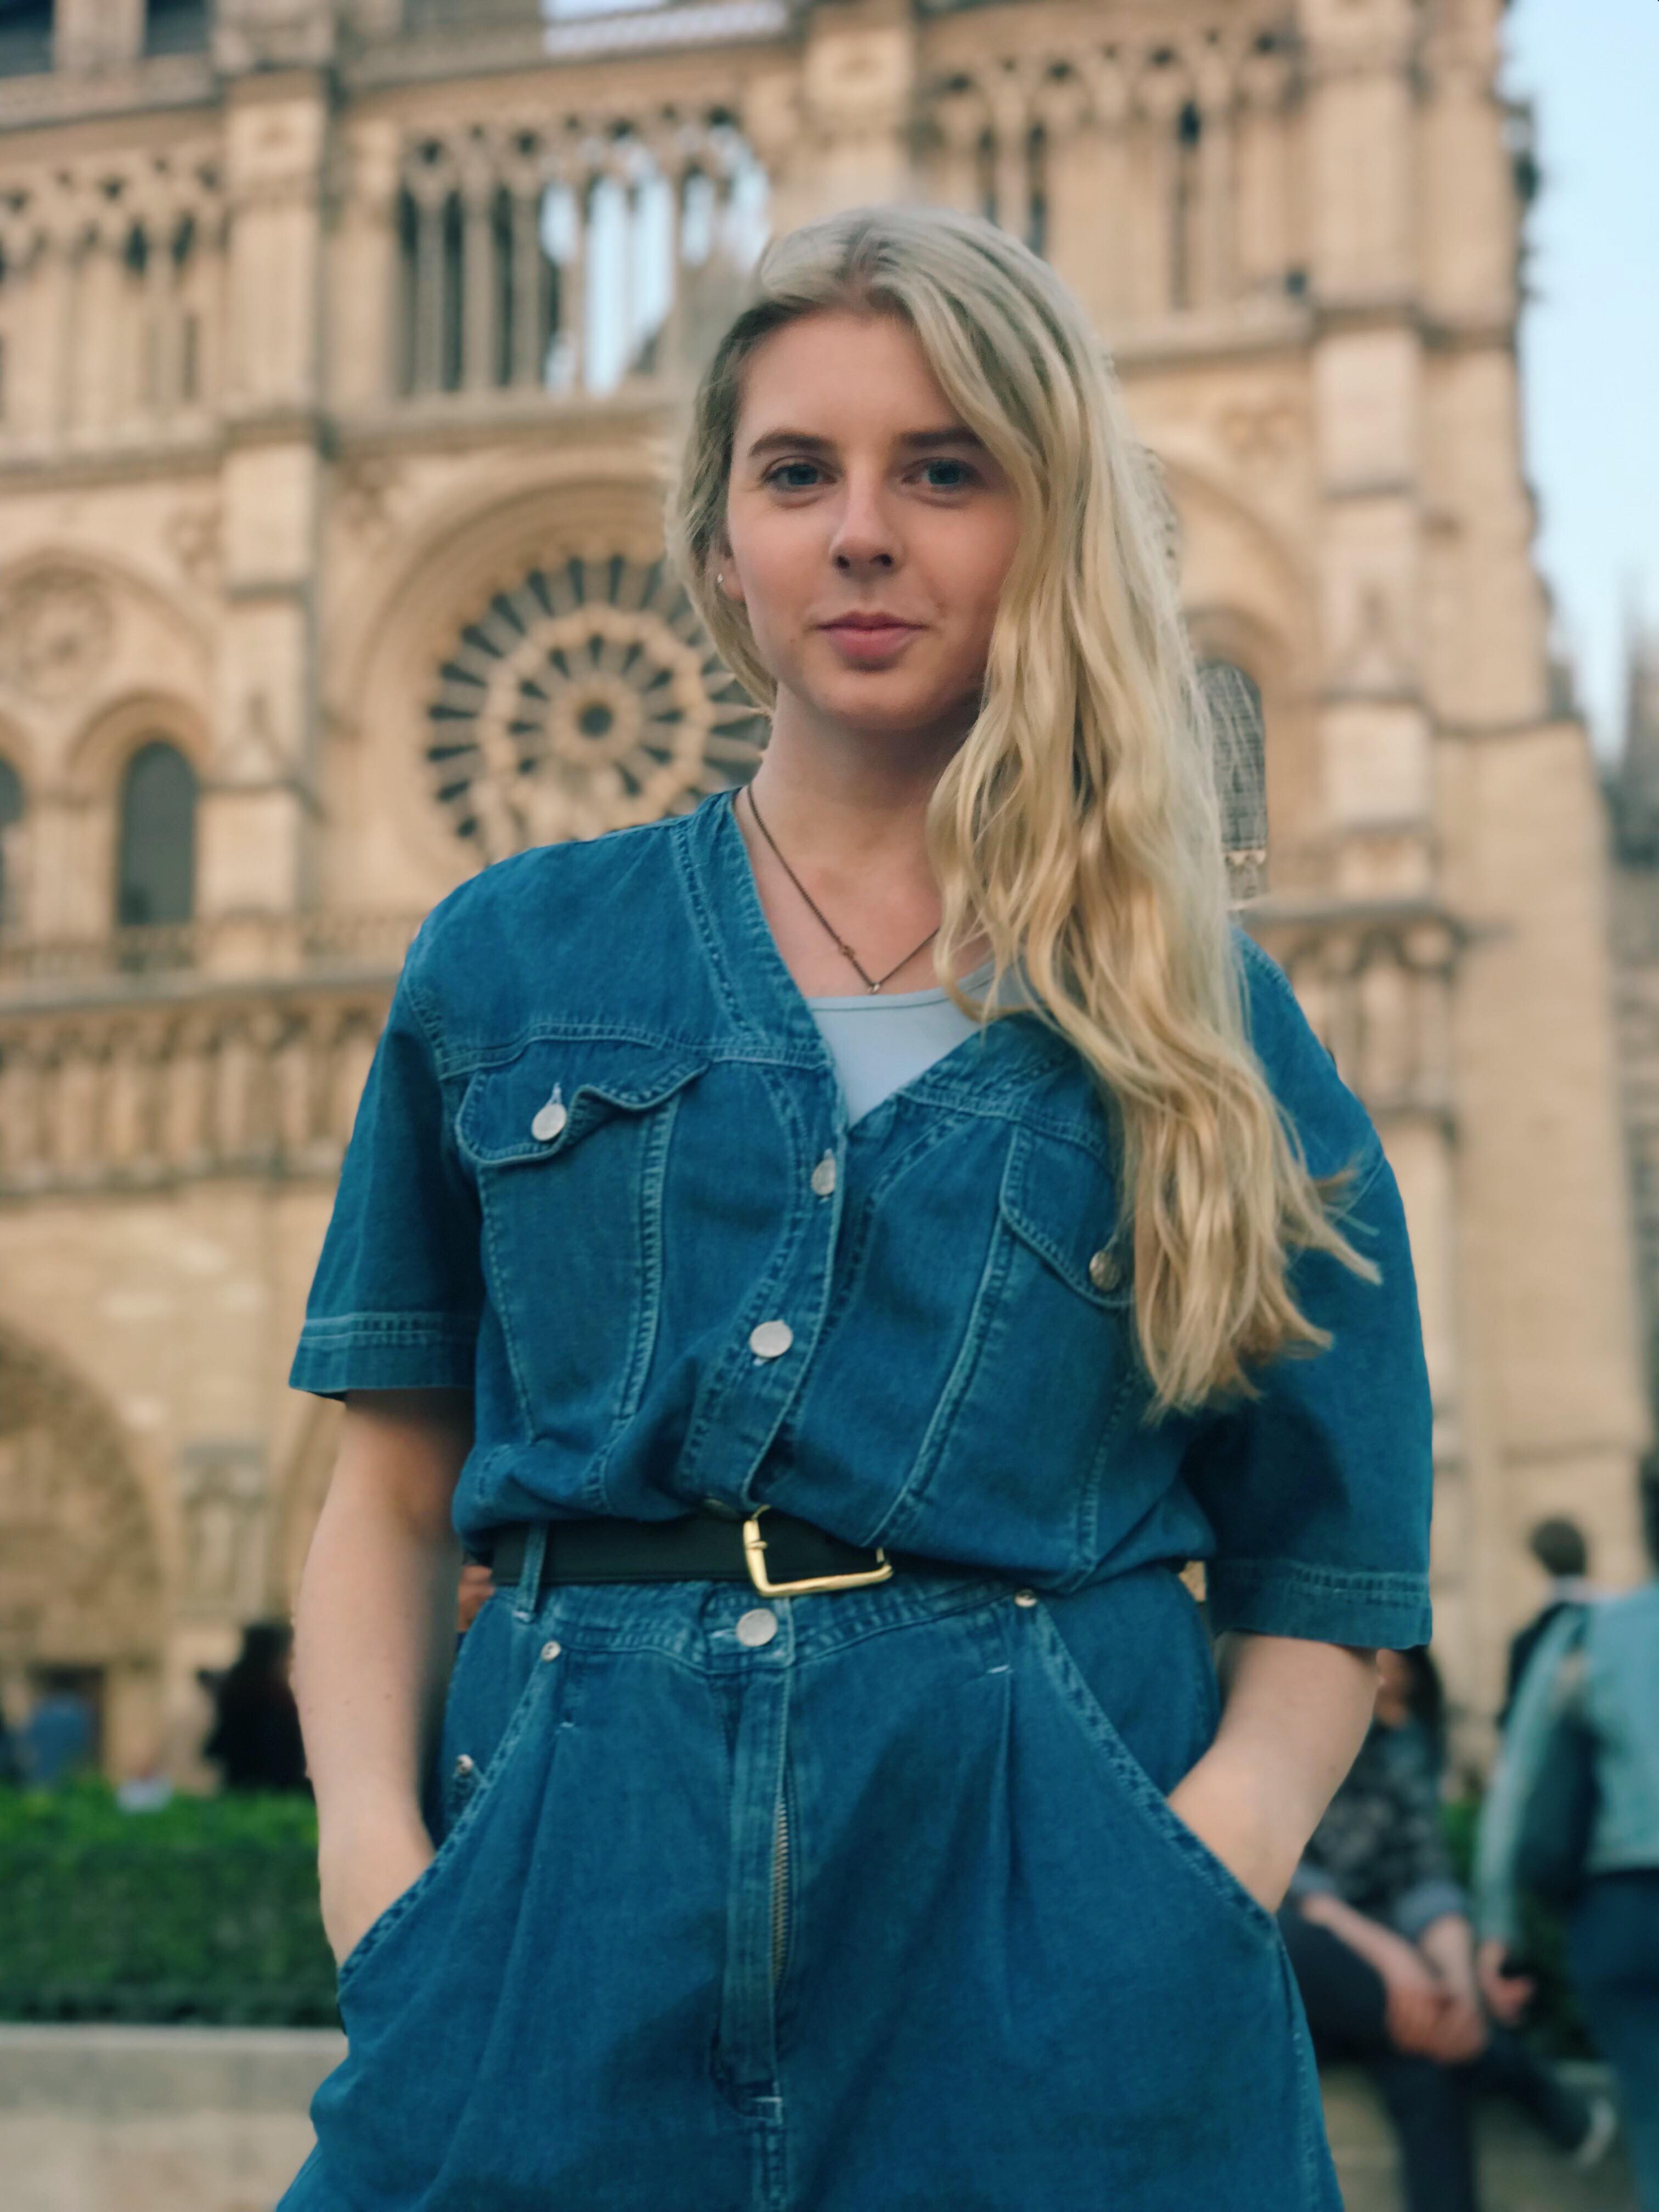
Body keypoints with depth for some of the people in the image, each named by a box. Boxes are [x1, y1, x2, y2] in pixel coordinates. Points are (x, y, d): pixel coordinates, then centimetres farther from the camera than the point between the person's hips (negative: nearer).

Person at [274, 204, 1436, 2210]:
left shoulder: (1203, 1029, 6)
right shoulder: (510, 966, 9)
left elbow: (1321, 1588, 6)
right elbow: (393, 1492, 9)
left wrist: (1211, 1851, -12)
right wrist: (373, 1842, -6)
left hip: (1047, 1961, 0)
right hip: (569, 1919, 1)